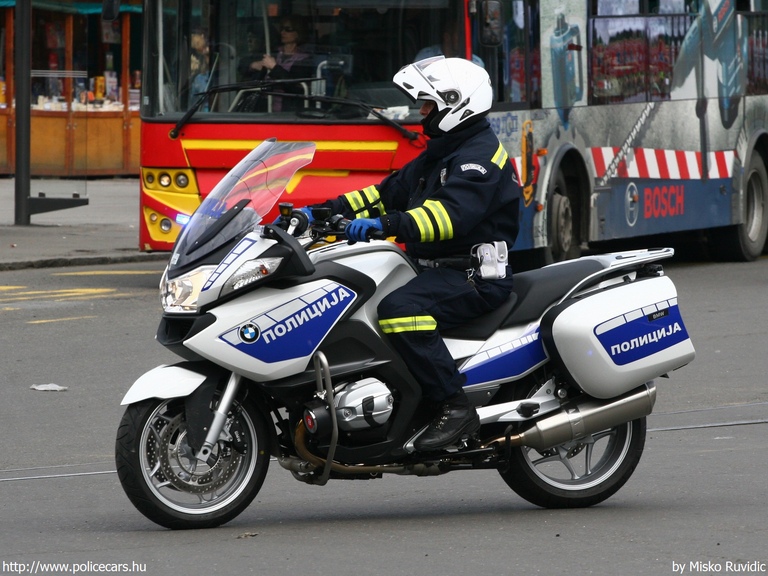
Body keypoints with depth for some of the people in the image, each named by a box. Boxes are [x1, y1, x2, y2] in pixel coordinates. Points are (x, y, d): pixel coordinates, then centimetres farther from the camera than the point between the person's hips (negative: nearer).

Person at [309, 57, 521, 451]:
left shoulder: (480, 155, -13)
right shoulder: (439, 153, 21)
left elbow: (453, 212, -30)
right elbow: (391, 192, 23)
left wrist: (389, 224, -42)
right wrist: (329, 211, 11)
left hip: (476, 276, -11)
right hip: (436, 270, 11)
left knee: (400, 310, -35)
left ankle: (454, 408, -33)